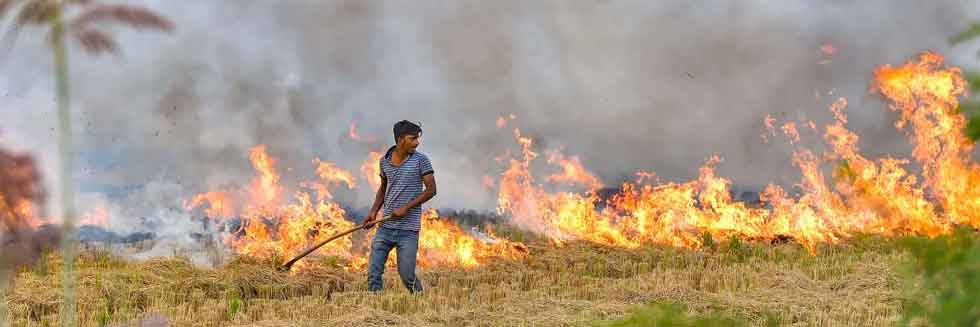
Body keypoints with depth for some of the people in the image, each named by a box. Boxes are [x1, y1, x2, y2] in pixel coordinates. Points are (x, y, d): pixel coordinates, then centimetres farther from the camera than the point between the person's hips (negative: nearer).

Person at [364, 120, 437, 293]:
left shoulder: (421, 161, -5)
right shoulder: (385, 160, 7)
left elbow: (431, 190, -7)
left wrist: (406, 207, -15)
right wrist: (374, 211, 6)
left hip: (408, 230, -4)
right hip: (385, 227, 4)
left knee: (406, 275, -3)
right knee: (374, 273, -3)